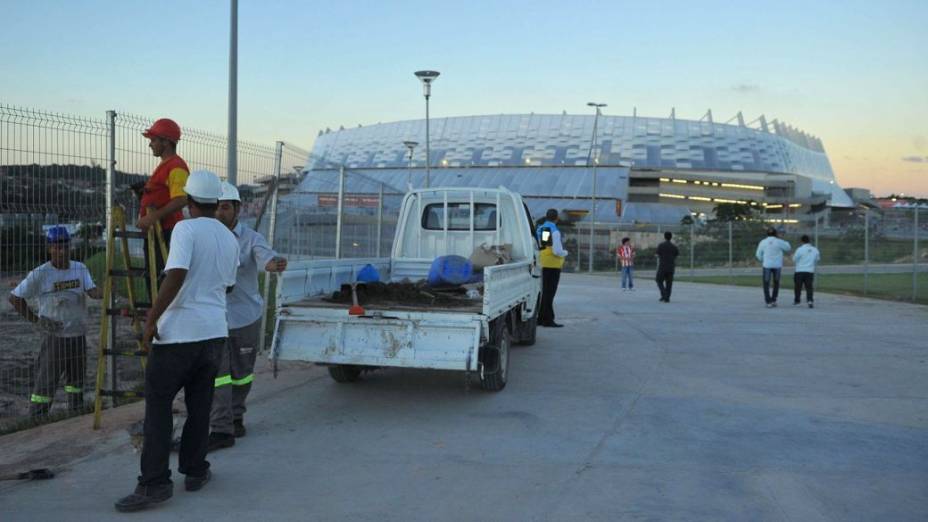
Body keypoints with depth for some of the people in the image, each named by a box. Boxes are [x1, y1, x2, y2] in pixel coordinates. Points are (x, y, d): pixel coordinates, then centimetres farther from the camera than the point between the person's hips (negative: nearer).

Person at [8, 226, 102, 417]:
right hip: (54, 336, -5)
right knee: (46, 383, -5)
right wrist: (35, 319, -8)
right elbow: (15, 297, -4)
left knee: (77, 379, 15)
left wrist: (104, 292, -33)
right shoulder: (40, 274, -9)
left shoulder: (80, 269, 3)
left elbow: (92, 291, -11)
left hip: (78, 335, 5)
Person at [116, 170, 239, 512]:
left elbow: (176, 275, -22)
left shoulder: (185, 229, -9)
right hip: (214, 330, 6)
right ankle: (195, 471, 21)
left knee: (158, 405, 0)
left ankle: (154, 484, -1)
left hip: (179, 331, -6)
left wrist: (151, 319, -17)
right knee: (199, 405, 15)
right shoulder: (230, 239, 12)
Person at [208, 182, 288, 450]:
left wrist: (275, 264, -53)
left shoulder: (251, 239, -11)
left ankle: (235, 417, 36)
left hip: (245, 316, 0)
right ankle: (221, 430, -4)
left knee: (241, 373, 15)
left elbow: (266, 257, -31)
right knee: (217, 373, -7)